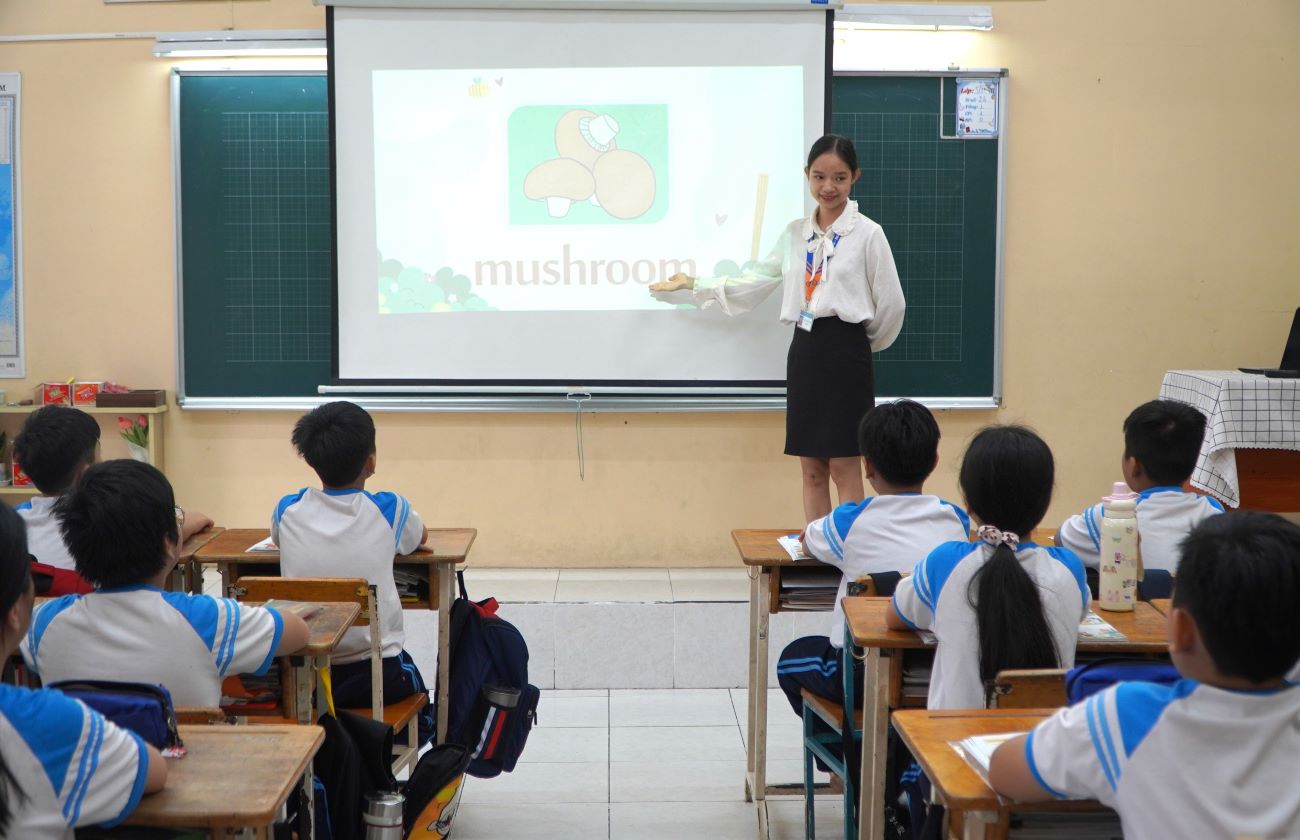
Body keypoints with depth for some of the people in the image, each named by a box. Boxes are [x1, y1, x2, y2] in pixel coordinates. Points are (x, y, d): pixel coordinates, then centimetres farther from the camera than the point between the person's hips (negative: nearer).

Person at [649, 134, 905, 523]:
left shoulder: (868, 233, -6)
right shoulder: (795, 232, 10)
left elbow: (891, 303, -4)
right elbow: (758, 280, 18)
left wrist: (864, 343, 7)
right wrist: (695, 286, 18)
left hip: (844, 352, -5)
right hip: (803, 350, 5)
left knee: (844, 467, -4)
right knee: (811, 468, 7)